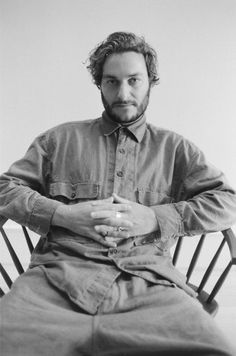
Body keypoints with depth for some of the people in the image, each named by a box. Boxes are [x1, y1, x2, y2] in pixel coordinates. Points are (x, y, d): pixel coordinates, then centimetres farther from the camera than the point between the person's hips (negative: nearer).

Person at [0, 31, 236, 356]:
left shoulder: (174, 147, 17)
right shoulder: (61, 138, 18)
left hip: (148, 282, 2)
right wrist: (62, 214, -3)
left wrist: (155, 218, -4)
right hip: (60, 275, 0)